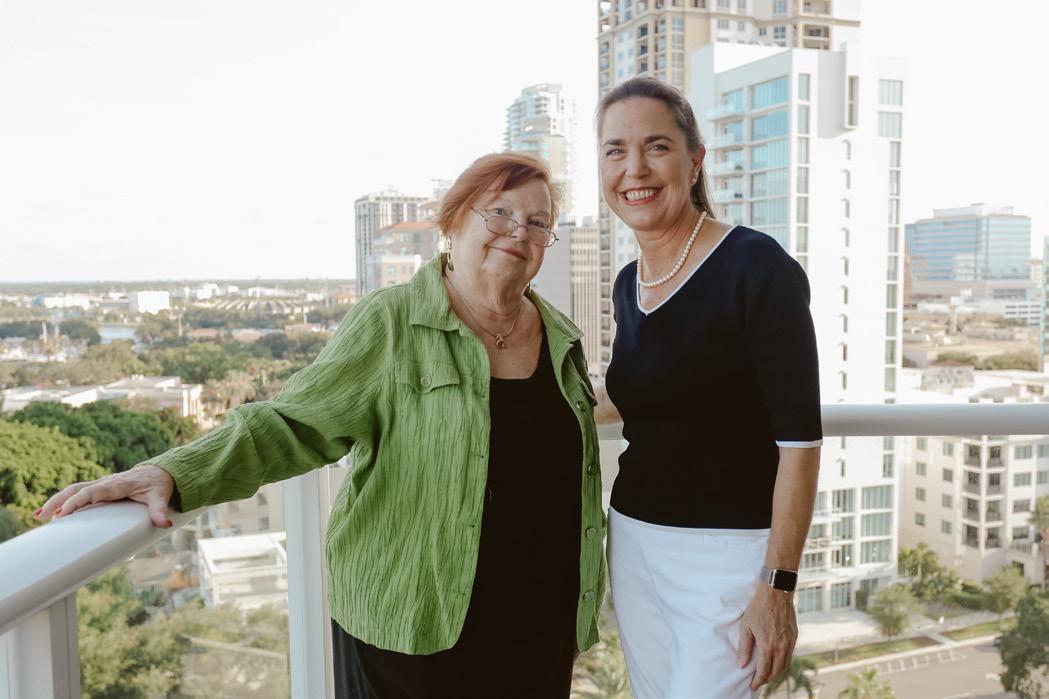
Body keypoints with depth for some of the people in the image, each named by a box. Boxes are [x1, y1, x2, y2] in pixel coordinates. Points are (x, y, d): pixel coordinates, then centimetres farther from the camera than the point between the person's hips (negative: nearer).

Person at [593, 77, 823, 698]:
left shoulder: (756, 266, -15)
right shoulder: (629, 284, 6)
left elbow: (800, 437, -16)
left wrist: (777, 587, -17)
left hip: (728, 547, -6)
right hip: (633, 535, 7)